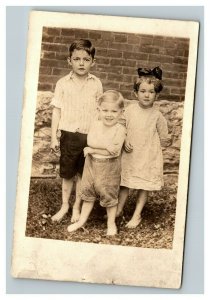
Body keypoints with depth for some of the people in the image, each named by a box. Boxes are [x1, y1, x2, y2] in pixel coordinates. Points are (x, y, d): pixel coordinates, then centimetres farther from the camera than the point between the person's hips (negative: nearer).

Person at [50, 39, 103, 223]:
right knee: (67, 173, 11)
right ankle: (64, 205, 27)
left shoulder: (96, 84, -1)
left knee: (83, 174, 10)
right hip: (69, 135, 0)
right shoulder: (63, 83, -3)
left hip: (89, 136, 0)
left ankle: (77, 207, 24)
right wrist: (54, 137, -2)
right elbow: (57, 110, 0)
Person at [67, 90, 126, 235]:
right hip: (92, 164, 4)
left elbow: (115, 151, -23)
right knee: (88, 191, 16)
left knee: (109, 195, 8)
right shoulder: (95, 124, -4)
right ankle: (82, 220, 30)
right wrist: (106, 144, -32)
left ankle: (111, 223, 26)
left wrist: (93, 150, -20)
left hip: (110, 167, -4)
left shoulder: (120, 129, -15)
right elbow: (90, 141, -18)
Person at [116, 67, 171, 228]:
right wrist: (124, 142, -8)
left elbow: (163, 139, 2)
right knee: (124, 184, 13)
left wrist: (167, 141, -13)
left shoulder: (157, 115, -8)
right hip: (130, 155, 2)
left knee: (144, 187, 7)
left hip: (148, 157, -2)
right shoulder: (130, 110, -5)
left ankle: (137, 215, 20)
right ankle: (119, 209, 31)